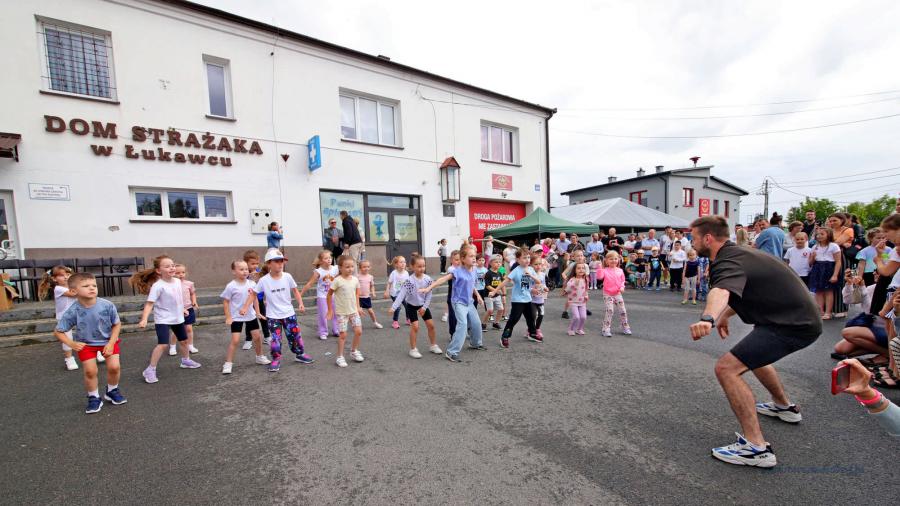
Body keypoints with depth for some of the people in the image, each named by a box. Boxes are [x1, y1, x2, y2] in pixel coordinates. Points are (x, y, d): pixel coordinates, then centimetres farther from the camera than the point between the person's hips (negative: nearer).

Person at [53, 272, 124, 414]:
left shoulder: (107, 305, -23)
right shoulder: (72, 311, -22)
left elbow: (117, 324, -10)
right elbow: (58, 331, -8)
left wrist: (111, 343, -15)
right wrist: (72, 344, -21)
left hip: (108, 340, 0)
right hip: (85, 344, 0)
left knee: (114, 367, -7)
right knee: (90, 371, -7)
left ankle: (112, 391, 21)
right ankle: (93, 398, 18)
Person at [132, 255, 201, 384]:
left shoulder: (178, 281, -1)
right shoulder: (157, 286, -22)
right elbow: (149, 303, -26)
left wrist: (183, 309, 27)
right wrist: (144, 319, -36)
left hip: (178, 318, 7)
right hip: (163, 319, -7)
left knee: (184, 340, 19)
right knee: (163, 344, -18)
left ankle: (186, 361, 41)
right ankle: (150, 370, -3)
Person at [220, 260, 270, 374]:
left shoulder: (252, 284, -4)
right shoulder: (231, 286, -14)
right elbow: (225, 302, -8)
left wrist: (257, 312, 8)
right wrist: (228, 317, -10)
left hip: (251, 316, 4)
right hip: (236, 317, -4)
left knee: (257, 336, 11)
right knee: (235, 340, -7)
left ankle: (260, 357, 31)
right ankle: (228, 363, 6)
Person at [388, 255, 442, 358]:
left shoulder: (428, 279, -15)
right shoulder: (409, 281, -26)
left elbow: (429, 295, -7)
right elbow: (401, 295, -30)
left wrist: (424, 307, -12)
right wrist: (393, 307, -38)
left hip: (423, 305, 4)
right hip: (411, 305, -4)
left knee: (431, 325, 6)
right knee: (415, 326, -10)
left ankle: (433, 346, 25)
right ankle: (413, 349, 7)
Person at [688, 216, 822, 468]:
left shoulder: (729, 262, -22)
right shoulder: (738, 253, 11)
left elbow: (721, 292, -46)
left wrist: (708, 319, -64)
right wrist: (724, 314, 17)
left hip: (792, 325, -11)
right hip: (800, 318, 11)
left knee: (727, 368, -18)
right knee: (754, 352, 34)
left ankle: (756, 447, -13)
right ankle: (784, 406, 54)